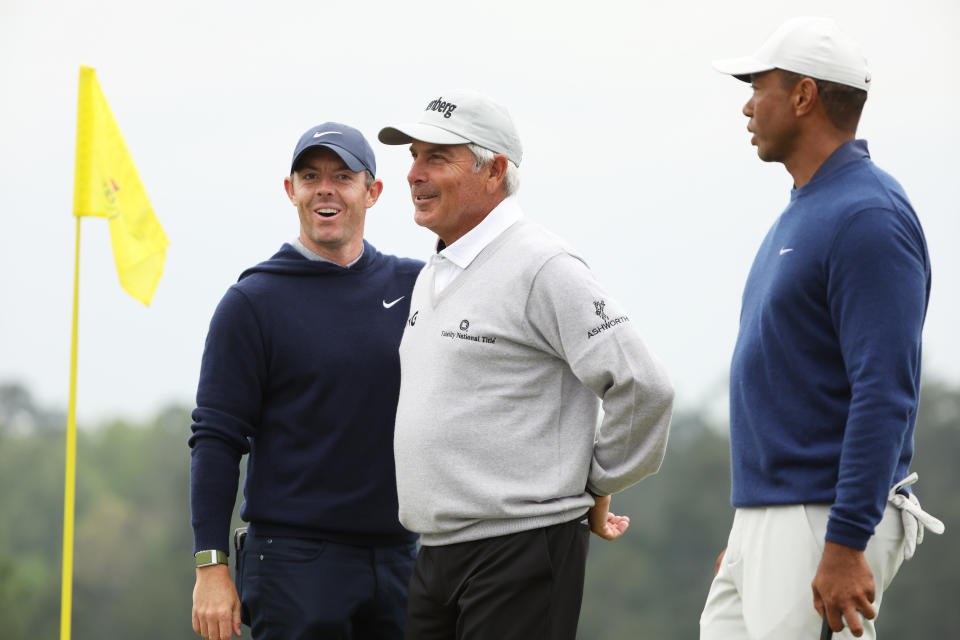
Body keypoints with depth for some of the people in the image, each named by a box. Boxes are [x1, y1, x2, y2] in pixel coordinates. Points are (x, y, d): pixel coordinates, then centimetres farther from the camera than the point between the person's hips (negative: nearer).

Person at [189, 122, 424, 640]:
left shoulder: (415, 286, 9)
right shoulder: (252, 302, -1)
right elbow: (216, 439, -4)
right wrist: (211, 565, -11)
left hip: (399, 555, 4)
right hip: (293, 558, -4)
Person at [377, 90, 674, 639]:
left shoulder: (544, 269, -12)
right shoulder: (431, 278, 17)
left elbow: (643, 387, -16)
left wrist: (595, 488, -5)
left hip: (523, 548, -9)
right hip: (436, 553, 9)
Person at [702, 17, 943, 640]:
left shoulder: (870, 219, -15)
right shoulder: (803, 213, 17)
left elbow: (885, 395, -21)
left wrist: (844, 546, -25)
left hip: (829, 522, -10)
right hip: (764, 519, 10)